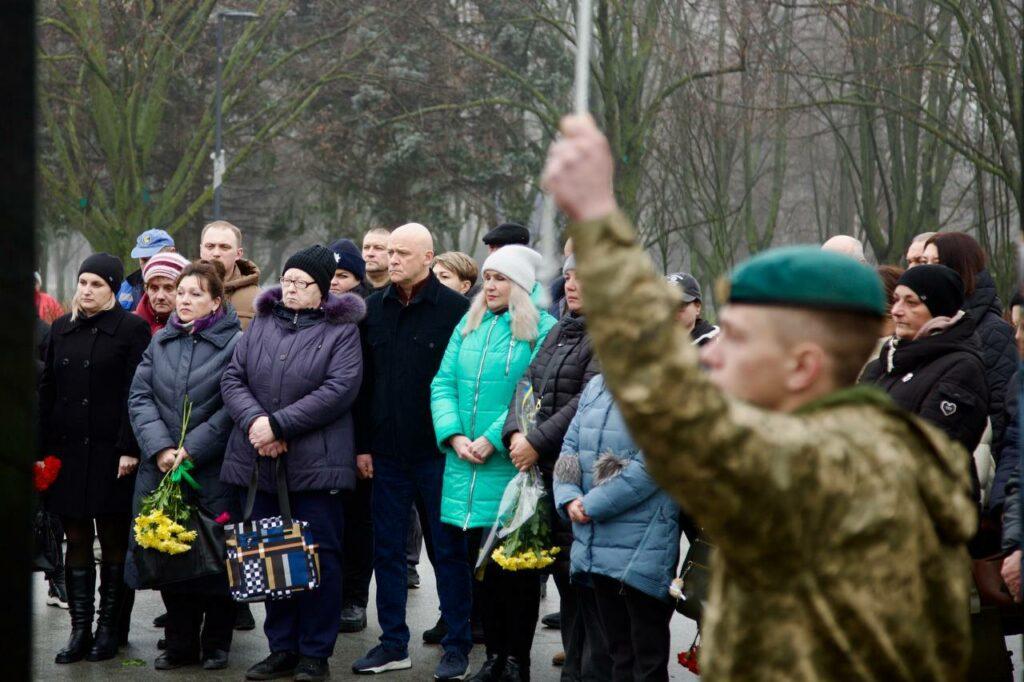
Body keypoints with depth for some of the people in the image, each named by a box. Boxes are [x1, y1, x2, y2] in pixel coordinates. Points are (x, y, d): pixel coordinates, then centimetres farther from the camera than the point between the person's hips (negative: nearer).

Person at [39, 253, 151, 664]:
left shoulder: (132, 329, -3)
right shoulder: (62, 329, 12)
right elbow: (47, 391, 12)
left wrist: (129, 449, -14)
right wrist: (43, 448, 6)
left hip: (111, 455, -4)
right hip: (68, 452, 4)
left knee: (113, 541, 3)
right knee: (76, 541, 6)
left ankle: (109, 629, 11)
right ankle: (80, 630, 9)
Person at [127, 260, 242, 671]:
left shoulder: (235, 343, -4)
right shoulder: (160, 341, 12)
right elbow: (140, 397, 5)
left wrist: (192, 450, -15)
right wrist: (160, 447, -9)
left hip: (213, 471, -4)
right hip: (162, 469, 4)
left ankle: (216, 644, 15)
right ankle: (181, 644, 18)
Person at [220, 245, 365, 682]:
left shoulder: (340, 330, -1)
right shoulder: (261, 324, 13)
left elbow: (339, 390, -14)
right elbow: (233, 379, 8)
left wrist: (278, 425, -17)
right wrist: (254, 421, -12)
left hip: (315, 465, -5)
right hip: (261, 463, 5)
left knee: (319, 557, -2)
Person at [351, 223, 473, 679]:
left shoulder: (456, 309, -7)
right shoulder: (374, 309, 8)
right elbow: (362, 381, 10)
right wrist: (362, 445, 6)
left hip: (438, 453, -5)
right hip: (386, 453, 5)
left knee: (449, 551, 3)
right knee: (387, 551, 9)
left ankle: (457, 645, 11)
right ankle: (393, 644, 18)